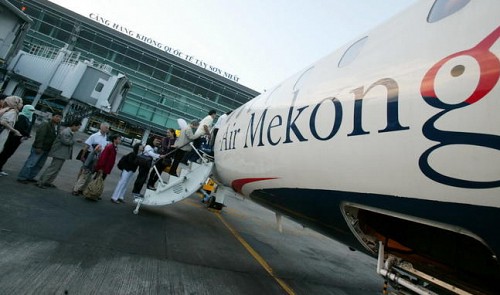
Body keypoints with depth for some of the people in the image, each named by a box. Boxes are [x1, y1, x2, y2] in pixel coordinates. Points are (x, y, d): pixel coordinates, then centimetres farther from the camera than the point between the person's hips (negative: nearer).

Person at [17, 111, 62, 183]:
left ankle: (30, 177, 22)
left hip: (46, 150, 8)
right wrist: (38, 147, -24)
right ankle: (22, 177, 7)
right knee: (31, 163, -3)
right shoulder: (45, 125, -11)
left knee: (40, 165, 12)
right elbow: (40, 136, -19)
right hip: (39, 148, -8)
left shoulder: (57, 128, 13)